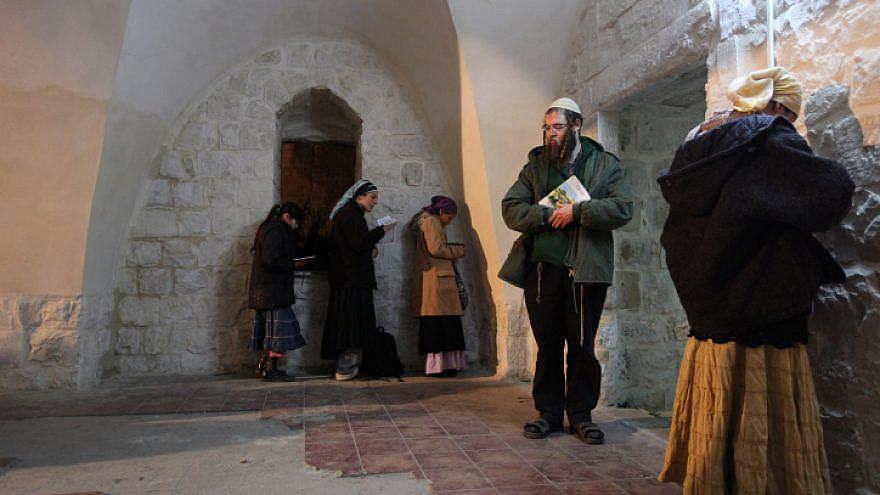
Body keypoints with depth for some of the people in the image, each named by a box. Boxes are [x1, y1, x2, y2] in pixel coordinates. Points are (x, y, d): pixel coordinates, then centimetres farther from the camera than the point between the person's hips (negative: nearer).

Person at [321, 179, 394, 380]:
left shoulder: (352, 213, 23)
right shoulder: (349, 213, -9)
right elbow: (359, 243, -18)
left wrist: (372, 249, 8)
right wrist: (381, 230, -8)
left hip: (353, 278, 10)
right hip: (352, 279, -10)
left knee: (352, 323, 9)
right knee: (352, 321, -10)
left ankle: (346, 367, 11)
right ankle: (345, 369, -8)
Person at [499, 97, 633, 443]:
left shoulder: (605, 164, 7)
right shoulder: (535, 166, 13)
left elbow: (623, 208, -6)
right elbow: (510, 208, 4)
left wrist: (577, 212, -14)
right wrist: (546, 216, -11)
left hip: (586, 269, -2)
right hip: (542, 268, 2)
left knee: (583, 346, 5)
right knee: (547, 344, 9)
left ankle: (581, 414, 20)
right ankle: (548, 412, 21)